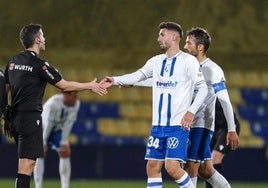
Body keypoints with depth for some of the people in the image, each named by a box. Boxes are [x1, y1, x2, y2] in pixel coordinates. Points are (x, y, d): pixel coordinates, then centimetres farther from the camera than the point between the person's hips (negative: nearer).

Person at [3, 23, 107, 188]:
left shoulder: (13, 62, 11)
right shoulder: (39, 64, -12)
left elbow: (5, 89, 16)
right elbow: (64, 85, -5)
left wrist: (7, 118, 23)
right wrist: (90, 86, 8)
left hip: (15, 117, 9)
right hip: (30, 117, -8)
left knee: (26, 162, 18)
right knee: (27, 164, -12)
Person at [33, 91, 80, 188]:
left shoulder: (76, 104, -19)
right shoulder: (53, 103, -36)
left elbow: (68, 123, -15)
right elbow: (47, 123, -31)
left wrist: (64, 141, -14)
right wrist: (43, 142, -27)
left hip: (57, 129, 5)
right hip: (43, 128, -5)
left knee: (65, 152, -6)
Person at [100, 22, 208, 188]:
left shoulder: (188, 61, -6)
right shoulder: (156, 61, 13)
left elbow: (203, 88, -7)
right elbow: (138, 76, 15)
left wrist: (191, 111, -16)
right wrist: (115, 80, 0)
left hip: (178, 125, -7)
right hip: (158, 124, 7)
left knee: (172, 167, -18)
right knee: (153, 166, 4)